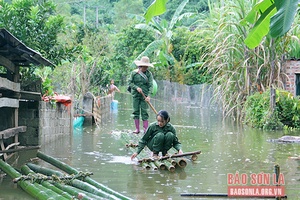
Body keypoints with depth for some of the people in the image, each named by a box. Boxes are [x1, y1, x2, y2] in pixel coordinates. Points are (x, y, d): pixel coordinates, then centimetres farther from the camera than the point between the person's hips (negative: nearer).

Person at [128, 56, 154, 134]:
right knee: (136, 111, 4)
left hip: (144, 95, -1)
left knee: (144, 112, -3)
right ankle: (137, 129, 12)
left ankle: (146, 129, 0)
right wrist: (136, 87, -14)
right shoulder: (134, 73, 1)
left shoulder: (149, 74, -1)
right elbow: (130, 82, 2)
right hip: (136, 95, 1)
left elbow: (151, 85, -7)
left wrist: (149, 95, -18)